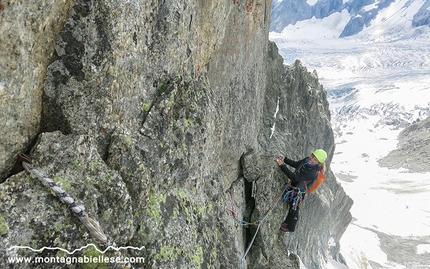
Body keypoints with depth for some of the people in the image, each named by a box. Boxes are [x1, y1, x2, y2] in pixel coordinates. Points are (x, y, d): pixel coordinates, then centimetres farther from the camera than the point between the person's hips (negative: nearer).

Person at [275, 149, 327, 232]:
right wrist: (284, 159, -9)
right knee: (290, 204, 29)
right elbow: (295, 164, 5)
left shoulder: (312, 172, -36)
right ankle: (287, 222, 56)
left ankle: (290, 228, 44)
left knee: (293, 210, 16)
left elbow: (294, 177, -40)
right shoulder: (307, 160, -12)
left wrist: (282, 165, -43)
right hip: (292, 188, 8)